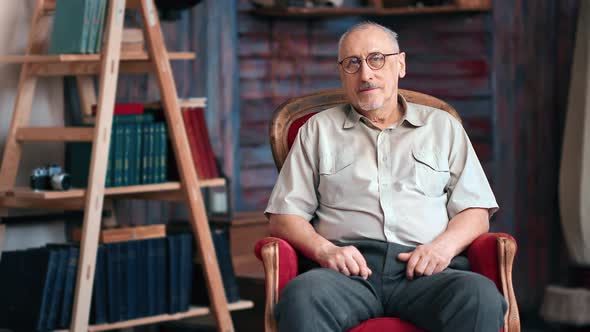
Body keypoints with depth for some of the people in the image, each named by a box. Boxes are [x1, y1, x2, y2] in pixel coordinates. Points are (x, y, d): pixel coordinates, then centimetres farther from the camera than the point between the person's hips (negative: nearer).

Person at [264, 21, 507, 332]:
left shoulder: (442, 126, 23)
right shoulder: (318, 130, 22)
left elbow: (475, 212, 16)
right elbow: (284, 217, 15)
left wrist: (444, 246, -6)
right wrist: (324, 249, -6)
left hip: (425, 271, 1)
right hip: (350, 269, 0)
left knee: (481, 297, -35)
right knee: (301, 296, -38)